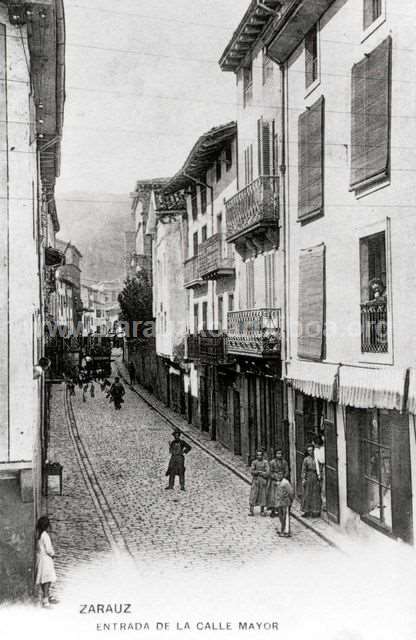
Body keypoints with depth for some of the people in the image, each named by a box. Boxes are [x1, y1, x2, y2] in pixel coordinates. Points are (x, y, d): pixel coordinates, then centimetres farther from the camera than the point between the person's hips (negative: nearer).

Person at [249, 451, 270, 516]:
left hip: (263, 481, -1)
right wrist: (260, 472, -12)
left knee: (263, 495, 2)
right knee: (253, 495, -4)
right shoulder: (254, 462, 4)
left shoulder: (265, 462, -1)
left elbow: (267, 473, -9)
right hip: (255, 481, 1)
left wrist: (257, 472, -8)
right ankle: (251, 511, -2)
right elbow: (252, 471, -4)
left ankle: (262, 511, 13)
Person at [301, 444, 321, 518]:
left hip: (316, 477, -1)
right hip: (308, 476, 1)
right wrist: (303, 479, -2)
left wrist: (319, 475, -8)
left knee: (316, 494, 0)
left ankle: (316, 511, 5)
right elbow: (303, 470, 6)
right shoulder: (306, 459, 7)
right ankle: (307, 511, 6)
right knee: (307, 494, 1)